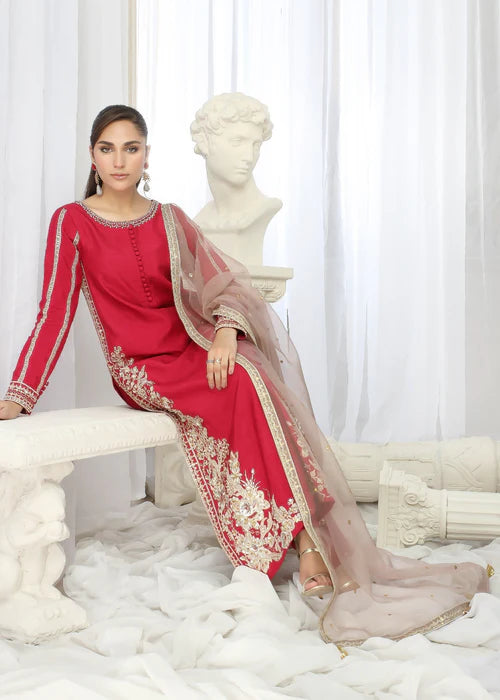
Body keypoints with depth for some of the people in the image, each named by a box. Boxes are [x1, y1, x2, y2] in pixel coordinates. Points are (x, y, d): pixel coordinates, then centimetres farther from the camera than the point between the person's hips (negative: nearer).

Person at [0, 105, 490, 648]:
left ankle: (309, 546, -32)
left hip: (194, 349, 4)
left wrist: (226, 329, -18)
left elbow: (223, 281, 4)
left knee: (253, 375, -30)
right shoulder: (72, 223, -1)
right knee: (242, 385, -31)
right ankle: (312, 545, -33)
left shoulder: (169, 220, 11)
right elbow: (54, 314, -5)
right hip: (140, 367, -4)